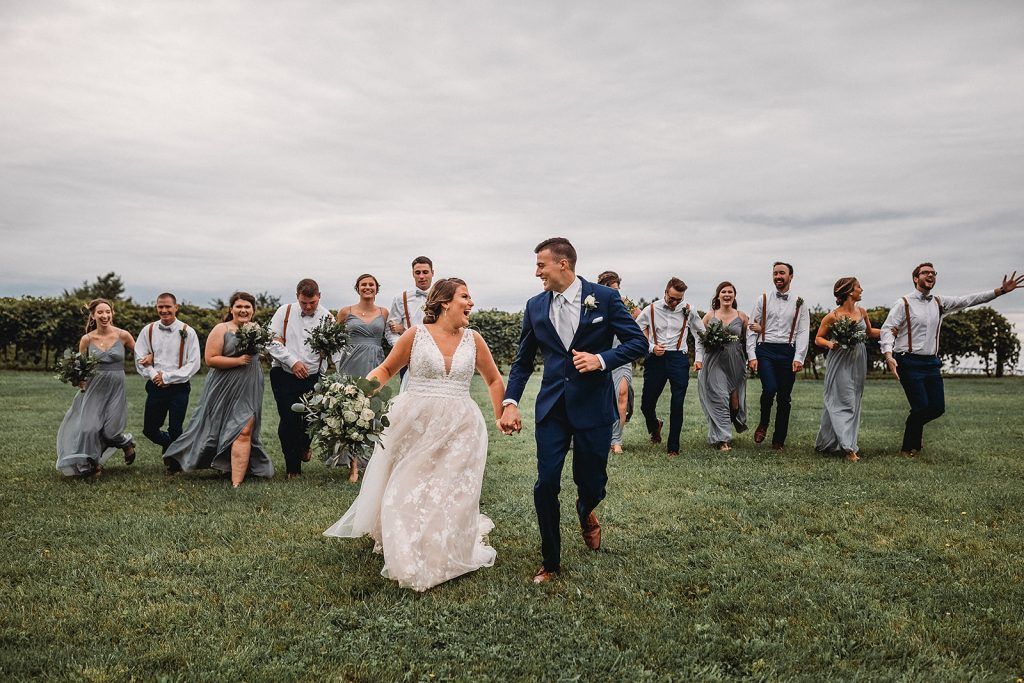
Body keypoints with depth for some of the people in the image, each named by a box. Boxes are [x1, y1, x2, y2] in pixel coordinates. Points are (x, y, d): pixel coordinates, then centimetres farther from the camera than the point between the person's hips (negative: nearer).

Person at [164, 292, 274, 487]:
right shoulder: (221, 329, -5)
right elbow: (210, 359, -13)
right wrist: (238, 361, -19)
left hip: (250, 390, 4)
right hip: (225, 389, -3)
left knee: (244, 432, -5)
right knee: (212, 429, 6)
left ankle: (237, 482, -6)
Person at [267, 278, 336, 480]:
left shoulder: (327, 318, 2)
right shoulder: (284, 312, 2)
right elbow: (272, 342, -1)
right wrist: (293, 361, -9)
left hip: (313, 378, 1)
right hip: (284, 375, 0)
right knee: (288, 420, -4)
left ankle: (303, 446, 39)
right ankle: (292, 467, 12)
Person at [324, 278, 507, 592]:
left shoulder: (473, 339, 5)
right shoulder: (416, 334, -2)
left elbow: (494, 380, 16)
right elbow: (387, 368, 6)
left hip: (459, 428, 2)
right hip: (415, 425, -1)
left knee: (453, 494, 2)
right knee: (407, 491, 4)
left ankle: (448, 556, 26)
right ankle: (407, 558, 28)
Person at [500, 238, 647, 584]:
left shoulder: (605, 297, -5)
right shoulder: (535, 306, 4)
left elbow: (638, 343, -3)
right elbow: (523, 360, 10)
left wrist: (602, 359, -18)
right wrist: (510, 402, -1)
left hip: (593, 406, -2)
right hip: (552, 408, 2)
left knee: (592, 482, 9)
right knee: (546, 484, -3)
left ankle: (586, 510, 48)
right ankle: (550, 562, 16)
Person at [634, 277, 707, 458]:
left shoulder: (688, 311, 5)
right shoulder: (650, 310, 1)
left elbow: (700, 333, 16)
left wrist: (699, 358, 10)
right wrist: (651, 347, -9)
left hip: (679, 359, 0)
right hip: (655, 359, 0)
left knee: (677, 405, -2)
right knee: (647, 404, 4)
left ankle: (673, 447, 8)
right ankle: (654, 425, 38)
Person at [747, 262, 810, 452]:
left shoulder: (799, 303, 9)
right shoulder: (763, 300, 8)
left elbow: (803, 332, 4)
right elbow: (752, 329, 5)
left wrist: (798, 358, -8)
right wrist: (752, 356, -4)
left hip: (788, 352, 1)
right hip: (765, 350, -1)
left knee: (785, 398, 4)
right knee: (770, 389, -21)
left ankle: (779, 441, 15)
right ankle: (763, 423, 7)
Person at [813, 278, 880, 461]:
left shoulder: (862, 312, 7)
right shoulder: (833, 316, -10)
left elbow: (869, 333, 23)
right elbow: (818, 338, -2)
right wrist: (829, 344, -21)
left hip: (858, 362, 7)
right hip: (840, 362, -7)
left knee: (854, 402, 10)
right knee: (844, 402, -8)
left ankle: (826, 443, 20)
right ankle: (848, 446, -6)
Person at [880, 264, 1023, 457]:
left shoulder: (940, 303, 13)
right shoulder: (904, 303, -4)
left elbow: (968, 300, 11)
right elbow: (888, 329, -10)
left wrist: (1001, 290, 2)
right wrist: (889, 355, -25)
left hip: (932, 363, 6)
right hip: (910, 363, -6)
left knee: (938, 407, 4)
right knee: (922, 406, -9)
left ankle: (914, 425, 35)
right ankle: (909, 447, 11)